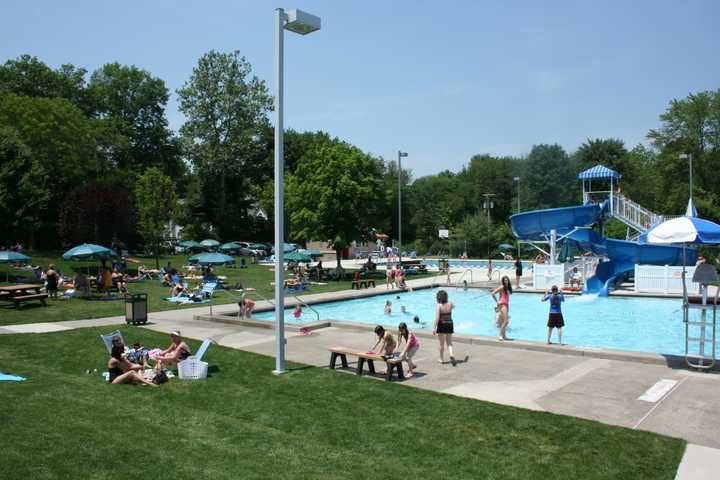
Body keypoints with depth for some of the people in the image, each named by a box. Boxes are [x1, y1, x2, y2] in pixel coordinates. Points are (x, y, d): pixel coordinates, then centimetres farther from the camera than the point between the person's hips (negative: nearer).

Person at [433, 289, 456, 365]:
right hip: (449, 325, 4)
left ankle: (442, 359, 21)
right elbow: (453, 307, 25)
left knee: (442, 344, 10)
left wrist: (434, 328, -19)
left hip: (442, 325, -4)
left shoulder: (439, 306, -16)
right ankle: (451, 355, -10)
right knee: (449, 343, 14)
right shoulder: (450, 304, -2)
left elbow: (437, 318, -21)